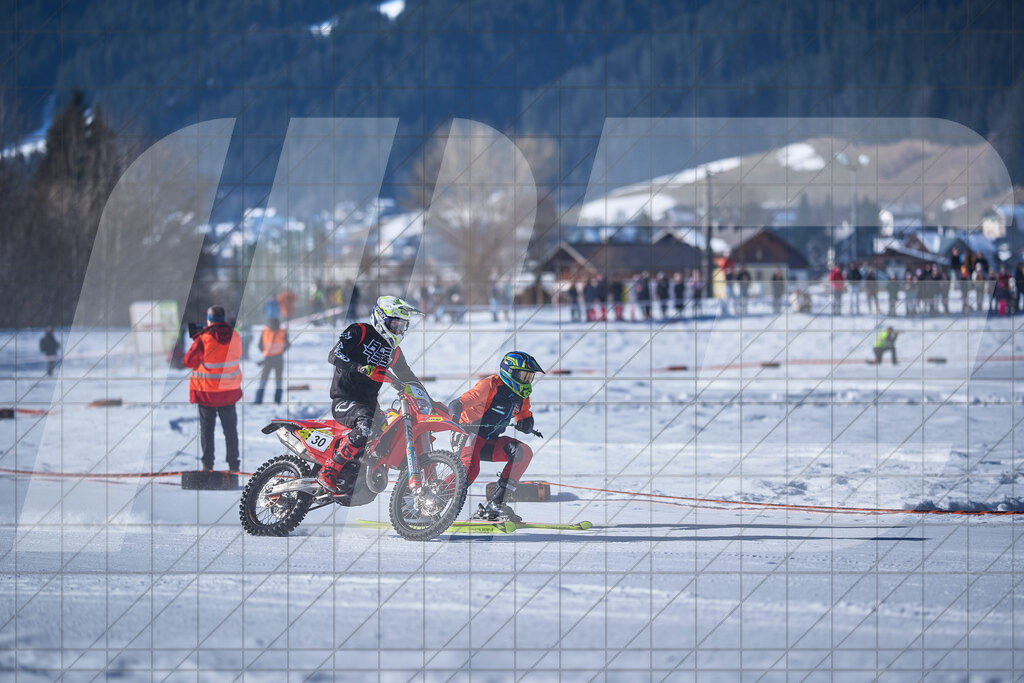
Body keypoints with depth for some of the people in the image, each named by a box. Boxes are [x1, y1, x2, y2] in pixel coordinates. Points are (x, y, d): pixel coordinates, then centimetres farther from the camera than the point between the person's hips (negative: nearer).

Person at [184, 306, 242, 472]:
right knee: (230, 428, 13)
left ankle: (207, 463, 7)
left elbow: (189, 362, -8)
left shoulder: (203, 339, -17)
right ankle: (233, 463, 16)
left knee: (206, 427, 8)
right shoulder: (235, 337, -4)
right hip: (229, 390, 3)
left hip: (207, 390, -3)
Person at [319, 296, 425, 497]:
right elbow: (334, 355, -16)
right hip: (343, 400, -8)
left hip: (369, 403, 8)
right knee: (365, 424, -37)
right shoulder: (359, 332, -2)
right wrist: (360, 368, -32)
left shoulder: (393, 351, 19)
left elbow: (409, 378, 30)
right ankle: (328, 471, -32)